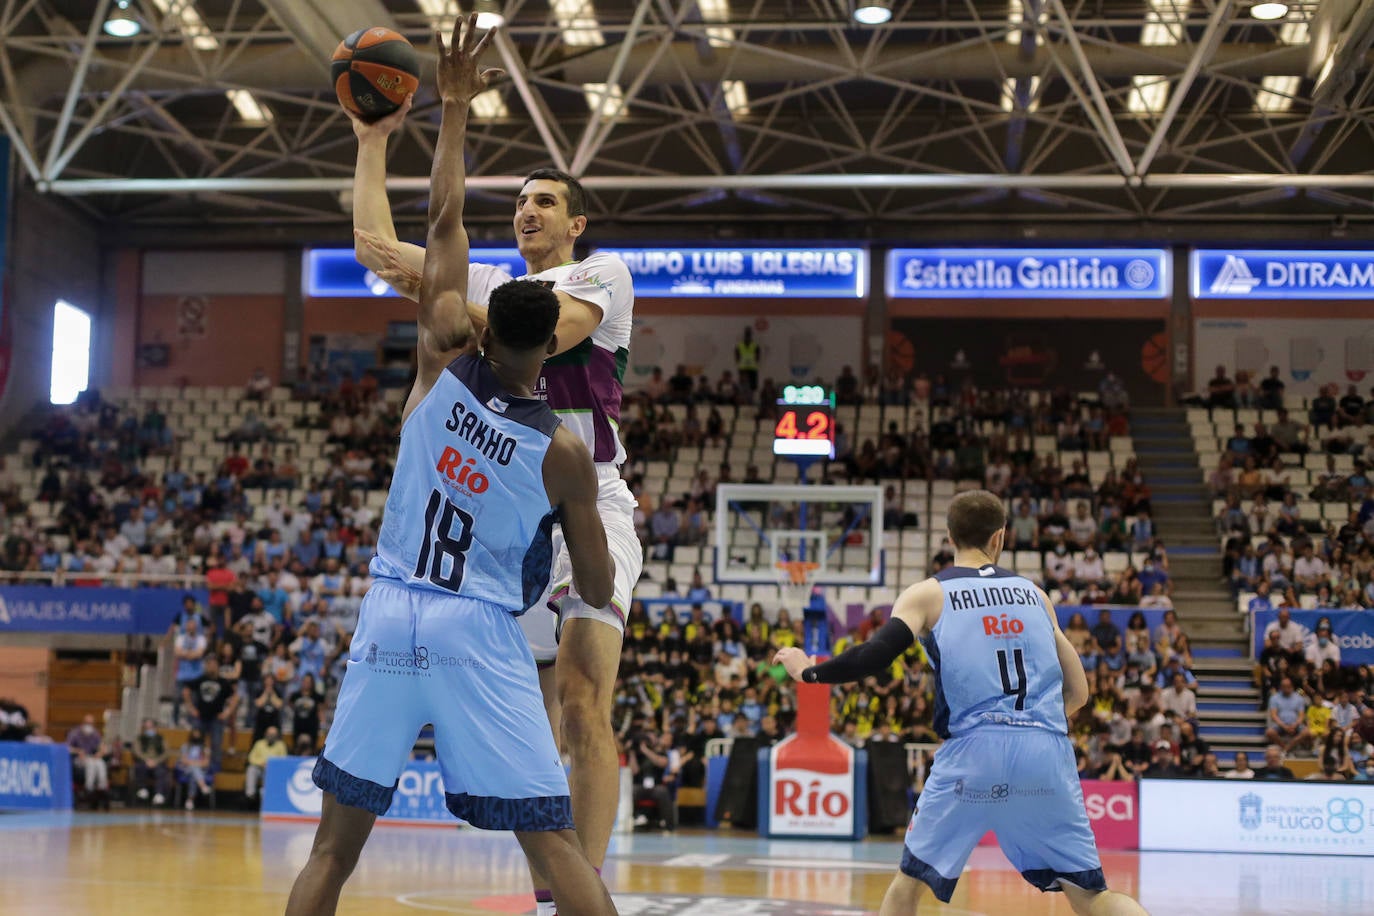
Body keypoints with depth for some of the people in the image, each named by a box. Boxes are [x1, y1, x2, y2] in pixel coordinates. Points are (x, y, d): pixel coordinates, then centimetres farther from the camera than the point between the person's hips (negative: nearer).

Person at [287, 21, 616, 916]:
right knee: (553, 843, 1)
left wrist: (455, 107, 13)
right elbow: (598, 591, 2)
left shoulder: (445, 364, -1)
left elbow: (445, 221, 8)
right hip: (481, 637, -2)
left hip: (390, 617, 3)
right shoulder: (564, 450, -6)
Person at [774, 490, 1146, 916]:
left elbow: (875, 656, -7)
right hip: (1048, 752, 3)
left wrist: (808, 671, 9)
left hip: (974, 753, -3)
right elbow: (1077, 692, 20)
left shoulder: (926, 594, 8)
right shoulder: (1035, 593, 19)